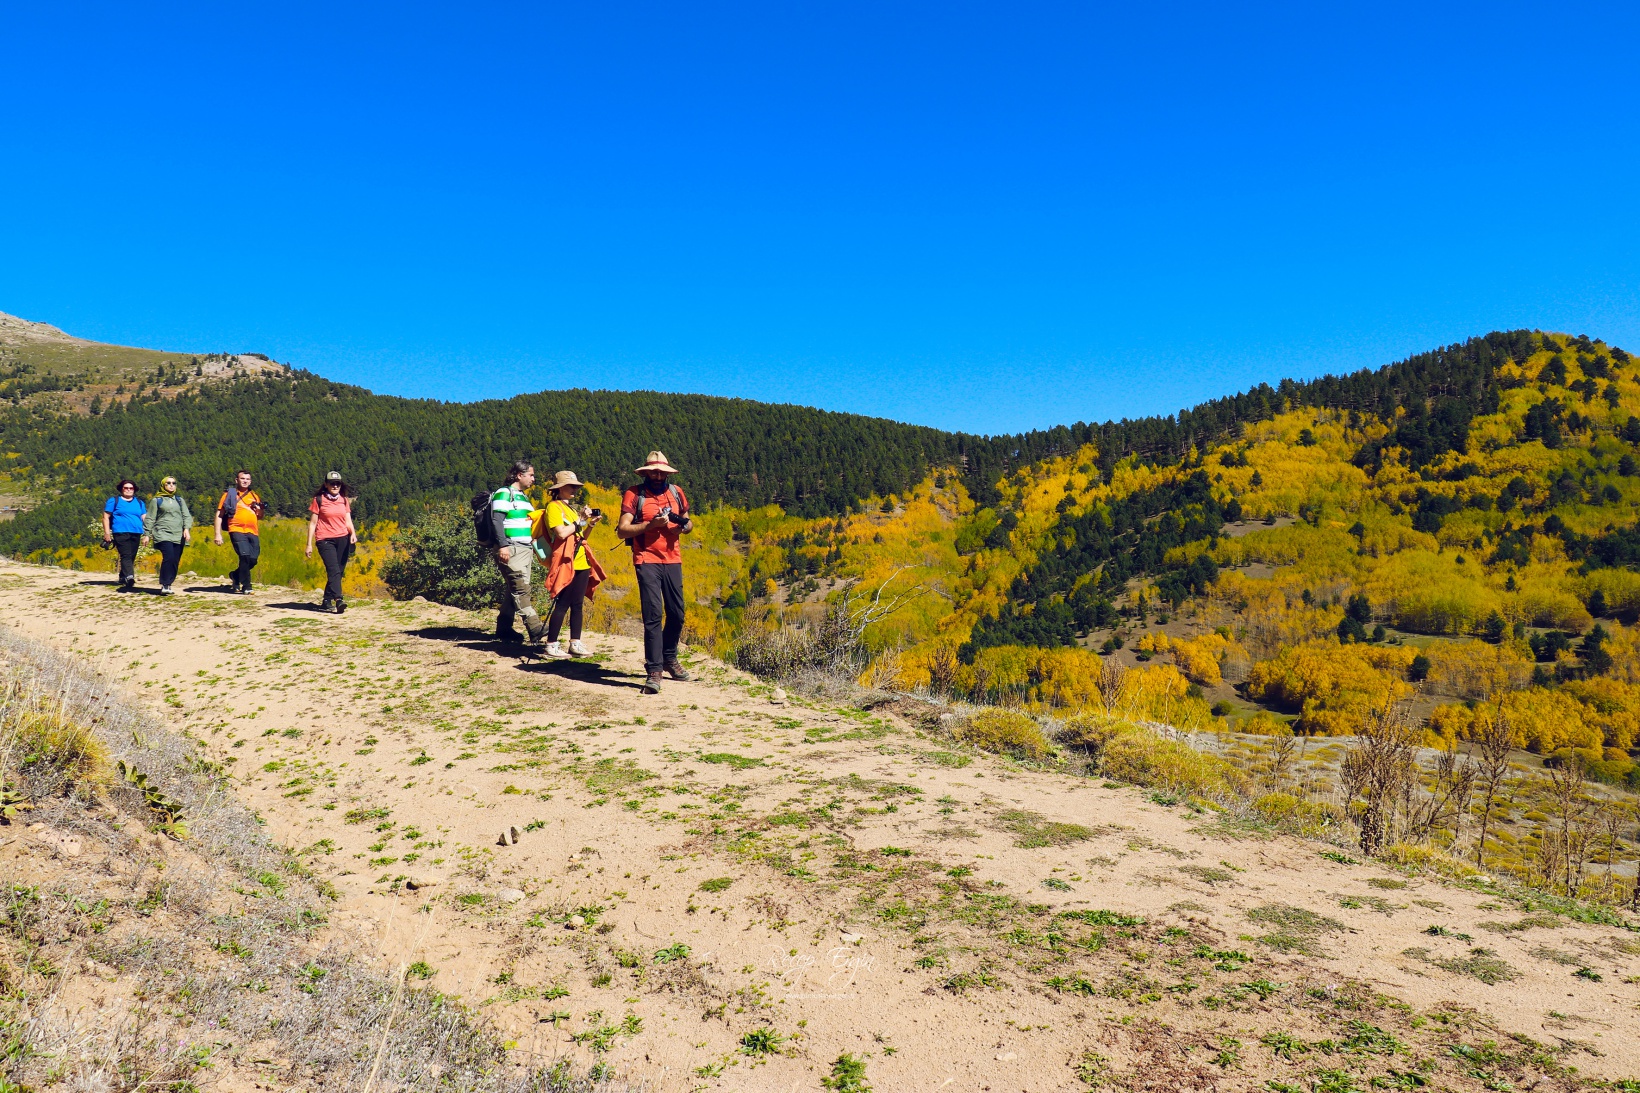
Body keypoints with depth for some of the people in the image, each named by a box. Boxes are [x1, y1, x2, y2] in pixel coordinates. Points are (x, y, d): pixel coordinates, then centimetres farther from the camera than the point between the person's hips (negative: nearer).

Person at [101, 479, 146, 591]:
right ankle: (129, 576, -36)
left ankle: (123, 578, 18)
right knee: (126, 555, -20)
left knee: (132, 557, 6)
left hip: (136, 534, 5)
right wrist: (107, 533, -3)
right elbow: (106, 517, 6)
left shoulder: (139, 503, 20)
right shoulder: (114, 501, 8)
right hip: (121, 532, -5)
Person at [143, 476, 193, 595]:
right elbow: (150, 518, 7)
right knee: (168, 558, -21)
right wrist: (147, 534, 1)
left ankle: (168, 585, 9)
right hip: (163, 535, -4)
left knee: (175, 562, 0)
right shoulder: (156, 500, 8)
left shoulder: (180, 500, 19)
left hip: (178, 536, 4)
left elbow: (187, 516, 12)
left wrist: (187, 529, -4)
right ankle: (164, 585, -17)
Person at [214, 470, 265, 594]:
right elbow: (219, 515, 5)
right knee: (245, 556, -19)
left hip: (252, 532, 5)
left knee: (253, 560, 0)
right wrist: (218, 534, -4)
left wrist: (260, 510, 3)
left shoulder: (255, 496, 19)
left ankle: (236, 575, 30)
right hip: (237, 531, -5)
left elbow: (260, 517, 27)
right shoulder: (229, 495, 7)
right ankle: (246, 587, -11)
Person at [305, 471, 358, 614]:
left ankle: (327, 602, 12)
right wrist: (309, 544, 0)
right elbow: (312, 523, 4)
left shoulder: (344, 500, 14)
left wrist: (353, 533, -10)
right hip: (325, 540, -4)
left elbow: (348, 520, 11)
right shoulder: (318, 500, 3)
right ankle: (338, 600, -32)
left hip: (343, 540, 4)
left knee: (338, 572, 2)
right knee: (334, 570, -19)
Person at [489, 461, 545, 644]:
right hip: (510, 549, -9)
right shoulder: (504, 494, -6)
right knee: (521, 588, -14)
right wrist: (502, 545, -23)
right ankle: (536, 629, -22)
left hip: (525, 549, 9)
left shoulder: (523, 496, 22)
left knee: (514, 589, 10)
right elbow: (496, 520, -14)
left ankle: (503, 630, 16)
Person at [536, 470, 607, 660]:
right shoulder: (553, 507, -6)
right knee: (562, 606, -7)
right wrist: (580, 521, -10)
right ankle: (551, 645, -2)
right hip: (566, 564, -8)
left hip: (581, 564, 8)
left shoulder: (571, 508, 20)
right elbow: (561, 533, -20)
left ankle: (575, 644, 13)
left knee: (577, 605, 8)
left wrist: (590, 524, 7)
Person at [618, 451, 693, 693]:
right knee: (653, 615, -12)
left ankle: (669, 658, 32)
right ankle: (654, 671, -7)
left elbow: (689, 523, 21)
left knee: (677, 614, 10)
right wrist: (651, 524, -20)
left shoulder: (675, 493, 11)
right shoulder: (634, 495, -3)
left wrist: (682, 526, -2)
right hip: (647, 561, -5)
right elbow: (622, 530, -9)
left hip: (672, 560, 5)